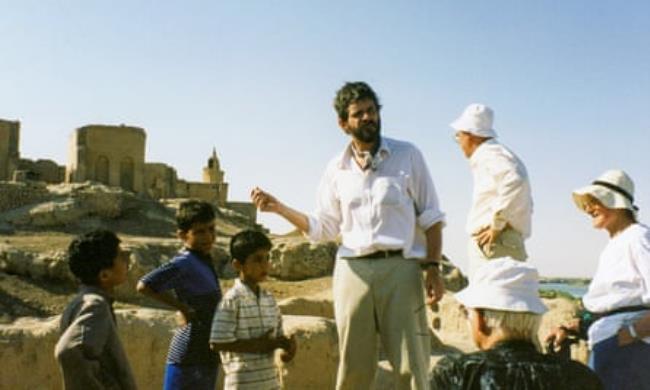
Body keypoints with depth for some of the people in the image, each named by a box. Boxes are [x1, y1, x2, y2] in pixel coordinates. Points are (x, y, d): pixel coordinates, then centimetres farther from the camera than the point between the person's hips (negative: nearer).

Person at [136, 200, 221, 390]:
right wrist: (182, 307, -18)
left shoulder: (204, 261, 10)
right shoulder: (183, 263, -17)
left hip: (205, 358, 9)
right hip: (188, 359, -9)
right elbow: (144, 285, -26)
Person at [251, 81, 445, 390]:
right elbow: (323, 228, 15)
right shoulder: (337, 169, 11)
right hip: (353, 271, 2)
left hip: (400, 269, -2)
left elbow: (430, 217, 4)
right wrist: (278, 207, 5)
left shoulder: (407, 156, 4)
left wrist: (433, 268, -6)